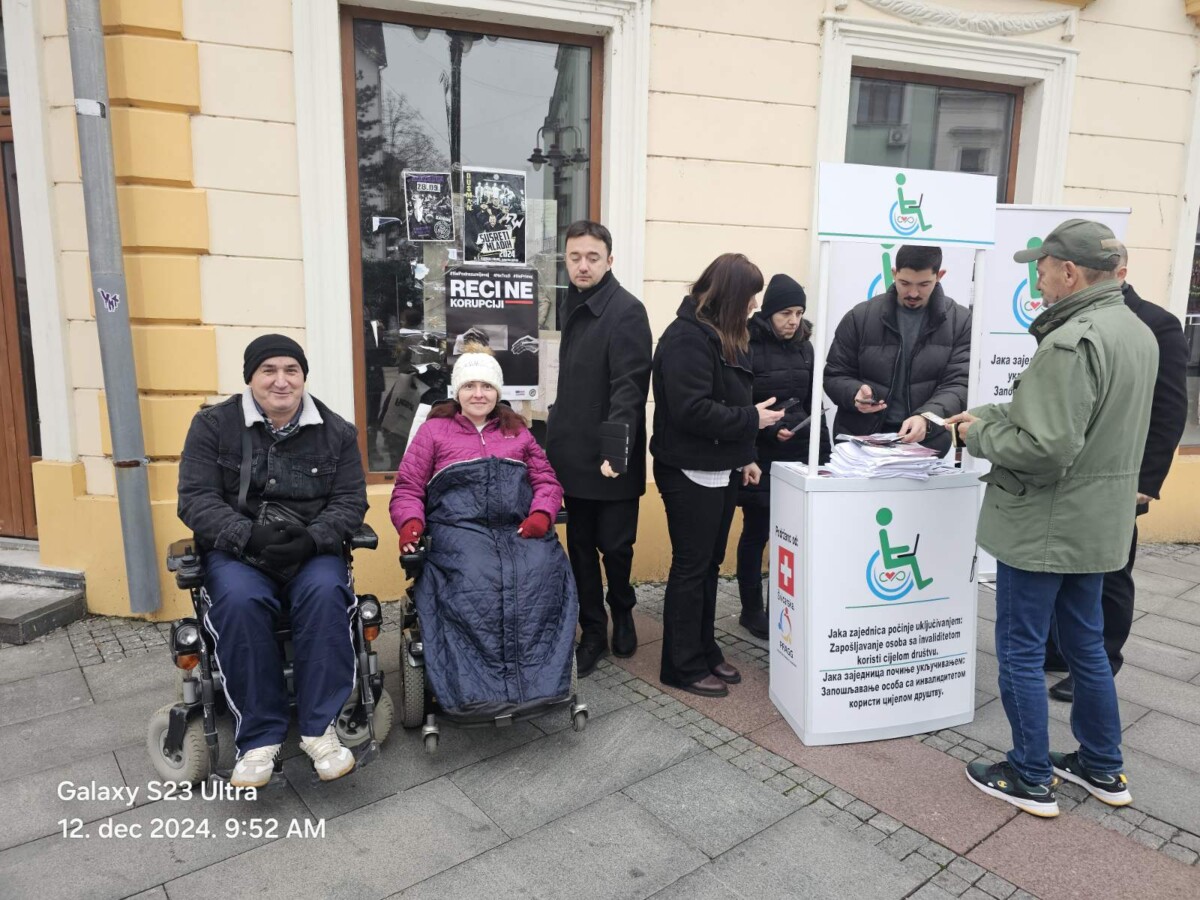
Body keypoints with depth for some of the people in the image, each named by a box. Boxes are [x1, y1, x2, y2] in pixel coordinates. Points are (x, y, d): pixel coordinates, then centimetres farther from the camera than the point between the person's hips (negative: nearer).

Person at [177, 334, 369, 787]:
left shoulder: (336, 431, 7)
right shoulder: (214, 424, 4)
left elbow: (350, 500, 2)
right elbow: (195, 499, -4)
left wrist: (312, 539, -19)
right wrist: (251, 535, -22)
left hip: (311, 550, 1)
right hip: (236, 551, 0)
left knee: (325, 592, -32)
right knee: (240, 600, -33)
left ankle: (320, 727, -20)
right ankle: (259, 736, -20)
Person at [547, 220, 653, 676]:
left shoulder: (626, 310, -11)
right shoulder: (570, 305, 12)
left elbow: (630, 385, -21)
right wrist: (559, 426, 10)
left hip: (612, 458, -6)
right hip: (573, 454, 6)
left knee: (615, 545, 6)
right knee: (581, 548, 12)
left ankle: (622, 610, 35)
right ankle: (593, 630, 26)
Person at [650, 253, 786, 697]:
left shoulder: (724, 335, 13)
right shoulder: (687, 336, -18)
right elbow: (691, 410, -26)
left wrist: (744, 457, 11)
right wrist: (752, 419, -16)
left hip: (721, 469, 9)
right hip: (690, 472, -9)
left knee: (710, 564, 16)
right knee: (691, 566, 1)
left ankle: (704, 650, 30)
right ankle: (683, 666, 14)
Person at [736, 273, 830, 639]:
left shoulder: (804, 347, 10)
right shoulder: (747, 347, -9)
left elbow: (814, 404, 13)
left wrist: (824, 452, 8)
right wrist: (768, 429, -23)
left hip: (798, 455, 5)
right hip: (759, 457, -5)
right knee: (757, 533, 5)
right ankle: (751, 611, 20)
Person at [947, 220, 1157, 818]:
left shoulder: (1072, 343, -24)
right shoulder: (1136, 331, 8)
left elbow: (1045, 449, -28)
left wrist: (979, 437, -12)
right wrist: (989, 415, 7)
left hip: (1044, 525, -9)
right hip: (1097, 521, 9)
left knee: (1021, 651, 6)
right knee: (1085, 644, 22)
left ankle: (1030, 779, 20)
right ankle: (1103, 768, 36)